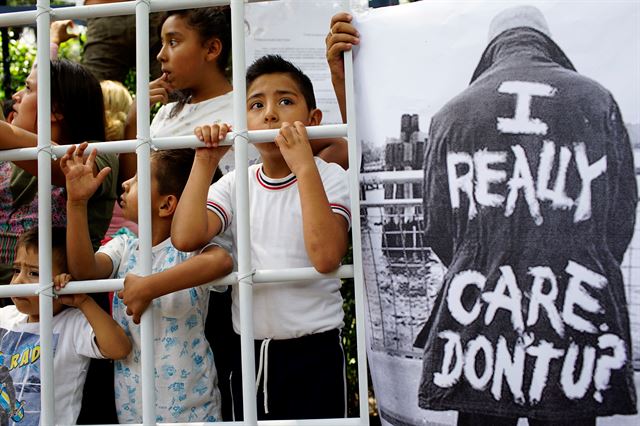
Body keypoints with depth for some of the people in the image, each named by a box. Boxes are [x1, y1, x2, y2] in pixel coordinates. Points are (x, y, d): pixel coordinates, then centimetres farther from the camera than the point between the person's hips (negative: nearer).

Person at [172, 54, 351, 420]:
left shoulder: (329, 177, -7)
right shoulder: (234, 184, 3)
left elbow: (326, 256, -25)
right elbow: (186, 238, -13)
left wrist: (304, 167, -25)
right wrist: (205, 162, -12)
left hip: (314, 350, -4)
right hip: (249, 352, 4)